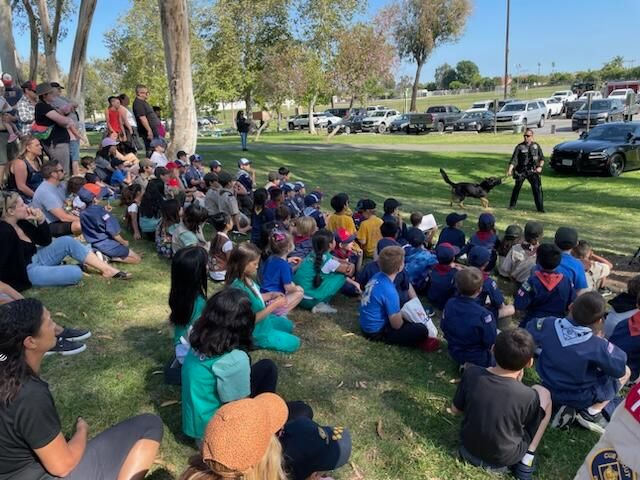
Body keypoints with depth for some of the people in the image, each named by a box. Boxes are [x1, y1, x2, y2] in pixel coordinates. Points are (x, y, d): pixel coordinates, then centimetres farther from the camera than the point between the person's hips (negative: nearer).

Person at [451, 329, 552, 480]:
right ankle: (527, 458, 6)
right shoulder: (528, 396, -27)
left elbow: (455, 409, -4)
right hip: (503, 460, -3)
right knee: (543, 393, 7)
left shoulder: (471, 373, -20)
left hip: (468, 449, 3)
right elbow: (533, 426, -4)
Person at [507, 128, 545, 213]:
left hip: (533, 171, 1)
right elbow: (514, 159, -8)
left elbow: (542, 158, 11)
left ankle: (540, 208, -2)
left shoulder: (536, 146, 5)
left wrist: (540, 166, -6)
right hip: (521, 171, -1)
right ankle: (512, 205, 22)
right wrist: (510, 170, -20)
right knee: (516, 188, 5)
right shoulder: (519, 147, -2)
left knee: (537, 189, -7)